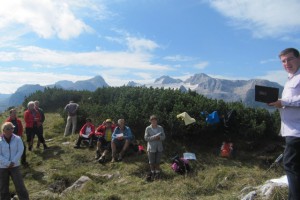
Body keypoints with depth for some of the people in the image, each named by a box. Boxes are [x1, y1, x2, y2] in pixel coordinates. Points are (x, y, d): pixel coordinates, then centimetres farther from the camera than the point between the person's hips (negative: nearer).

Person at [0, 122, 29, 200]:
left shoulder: (17, 139, -6)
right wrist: (8, 163, -16)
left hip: (15, 166, 0)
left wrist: (13, 162, -15)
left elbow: (20, 151, -8)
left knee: (20, 185, 0)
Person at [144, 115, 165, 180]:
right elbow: (146, 138, -9)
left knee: (157, 162, 10)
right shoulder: (148, 128, -7)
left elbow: (164, 136, 4)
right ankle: (152, 173, 26)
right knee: (152, 162, 7)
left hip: (159, 148, 2)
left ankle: (157, 172, 27)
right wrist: (153, 137, -21)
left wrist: (159, 137, -17)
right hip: (151, 148, -2)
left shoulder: (160, 128, 1)